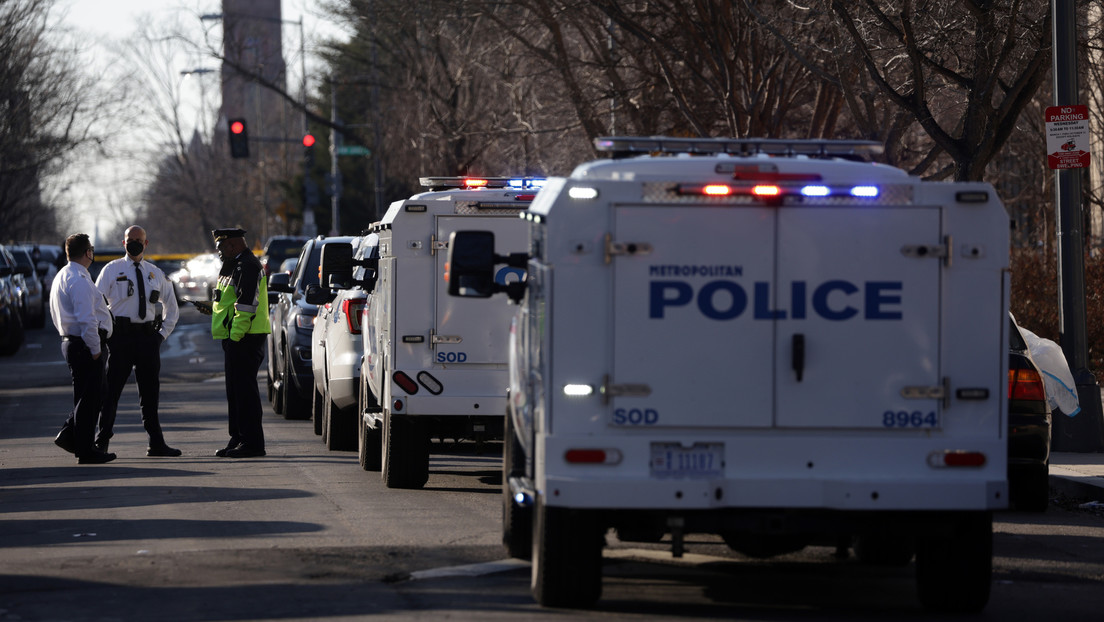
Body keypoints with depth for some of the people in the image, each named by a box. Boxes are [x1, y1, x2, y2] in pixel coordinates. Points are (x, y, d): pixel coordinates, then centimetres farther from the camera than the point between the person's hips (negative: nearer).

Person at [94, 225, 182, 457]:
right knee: (111, 390, -6)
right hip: (121, 335, -4)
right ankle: (101, 443, -4)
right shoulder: (112, 270, 3)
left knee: (150, 392, 8)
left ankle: (156, 444, 13)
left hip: (148, 338, 4)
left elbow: (172, 307, 22)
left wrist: (162, 334, 11)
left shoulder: (155, 273, 13)